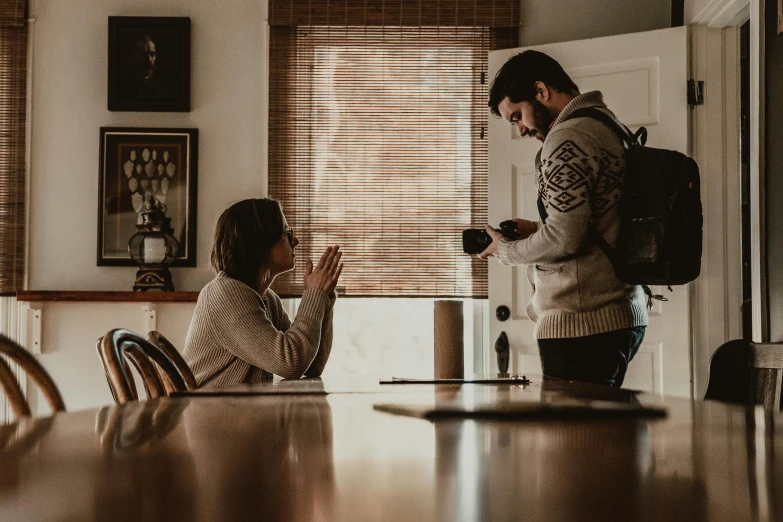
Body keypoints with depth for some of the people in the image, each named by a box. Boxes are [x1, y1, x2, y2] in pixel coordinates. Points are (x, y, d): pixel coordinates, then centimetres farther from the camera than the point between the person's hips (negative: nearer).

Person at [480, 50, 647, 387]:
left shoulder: (567, 139, -13)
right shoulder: (610, 127, 18)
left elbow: (565, 238, -20)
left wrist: (507, 251, -3)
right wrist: (536, 230, 17)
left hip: (580, 325, -10)